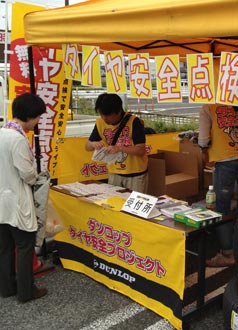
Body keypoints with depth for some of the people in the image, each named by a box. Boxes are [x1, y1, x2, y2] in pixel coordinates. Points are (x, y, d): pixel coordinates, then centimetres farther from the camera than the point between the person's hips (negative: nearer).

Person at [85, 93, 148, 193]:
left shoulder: (133, 121, -18)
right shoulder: (100, 122, -4)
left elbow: (141, 150, -21)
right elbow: (87, 146, 3)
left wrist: (119, 148, -33)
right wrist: (93, 144, -19)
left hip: (136, 173, -4)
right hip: (114, 173, 4)